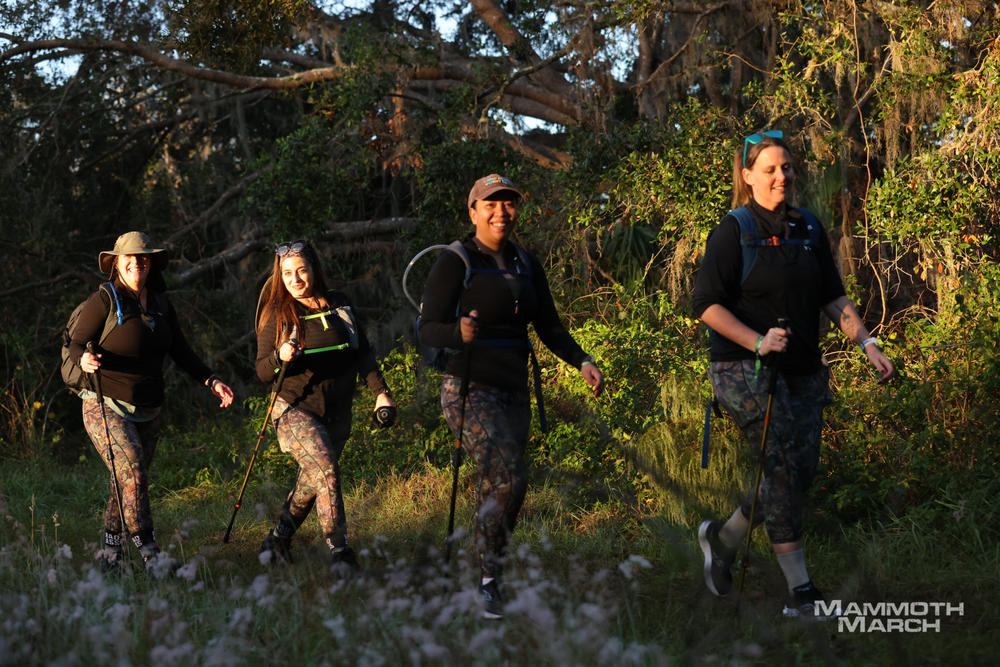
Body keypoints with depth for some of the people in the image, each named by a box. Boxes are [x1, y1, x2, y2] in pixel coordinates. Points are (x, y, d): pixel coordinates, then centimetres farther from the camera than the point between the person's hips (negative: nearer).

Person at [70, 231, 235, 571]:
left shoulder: (161, 304, 10)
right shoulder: (104, 300, -8)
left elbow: (180, 351, 16)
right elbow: (77, 343, -9)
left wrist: (210, 381, 6)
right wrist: (85, 359, -32)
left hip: (148, 411, 6)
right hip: (106, 406, -6)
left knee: (127, 484, 8)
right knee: (132, 474, -19)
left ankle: (110, 550, 20)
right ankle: (149, 552, -17)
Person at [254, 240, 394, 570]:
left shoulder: (339, 305, 7)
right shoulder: (277, 314, -1)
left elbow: (363, 354, 13)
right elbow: (262, 371, -3)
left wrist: (381, 392, 4)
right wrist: (280, 357, -24)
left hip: (336, 415, 4)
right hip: (295, 410, -4)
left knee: (311, 484, 5)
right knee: (326, 471, -23)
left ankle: (278, 541, 25)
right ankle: (339, 551, -21)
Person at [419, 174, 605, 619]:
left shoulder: (526, 266, 11)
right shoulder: (455, 263, -7)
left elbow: (549, 327, 15)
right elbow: (428, 328, -12)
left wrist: (582, 361, -1)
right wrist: (460, 333, -33)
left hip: (514, 393, 7)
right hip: (470, 391, -6)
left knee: (498, 490, 9)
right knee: (508, 478, -23)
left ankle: (487, 576, 22)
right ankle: (490, 580, -12)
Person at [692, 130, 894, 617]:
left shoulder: (808, 229, 11)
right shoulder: (733, 231, -7)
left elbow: (832, 296, 15)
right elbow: (706, 303, -11)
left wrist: (866, 343, 4)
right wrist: (758, 342, -21)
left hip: (801, 371, 7)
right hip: (745, 370, -6)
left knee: (801, 471, 4)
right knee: (784, 468, -11)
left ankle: (723, 538, 26)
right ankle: (800, 591, -6)